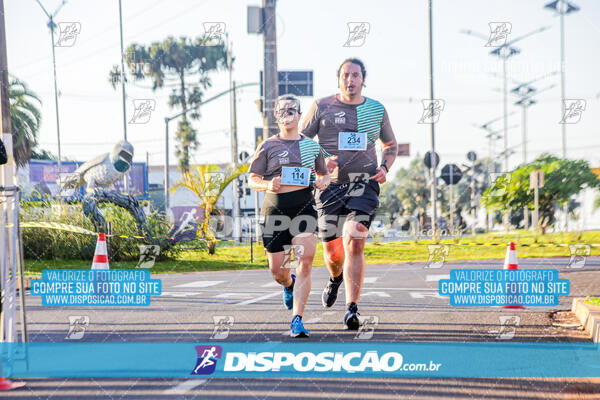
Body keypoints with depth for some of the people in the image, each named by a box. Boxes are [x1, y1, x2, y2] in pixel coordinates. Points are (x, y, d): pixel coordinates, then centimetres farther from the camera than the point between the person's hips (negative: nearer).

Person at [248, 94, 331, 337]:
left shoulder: (312, 146, 11)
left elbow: (324, 174, 24)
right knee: (277, 270, 6)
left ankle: (297, 320, -16)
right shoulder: (268, 146, 5)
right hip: (275, 207, 0)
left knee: (305, 261, -18)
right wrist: (268, 185, -15)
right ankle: (289, 285, 44)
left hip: (304, 205, 0)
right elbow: (252, 180, 6)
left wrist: (323, 182, 0)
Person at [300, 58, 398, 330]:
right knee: (332, 251, 6)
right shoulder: (322, 107, 4)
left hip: (364, 184, 0)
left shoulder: (376, 110, 10)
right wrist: (321, 161, -12)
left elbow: (391, 145, 24)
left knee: (354, 243, -19)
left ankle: (352, 310, -20)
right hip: (330, 185, 1)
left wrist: (385, 167, 3)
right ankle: (335, 278, 44)